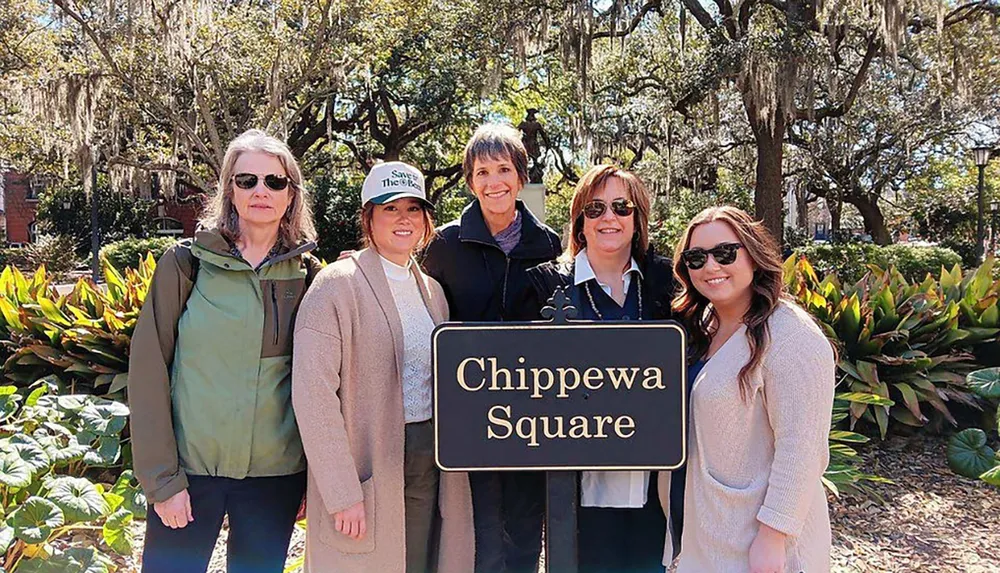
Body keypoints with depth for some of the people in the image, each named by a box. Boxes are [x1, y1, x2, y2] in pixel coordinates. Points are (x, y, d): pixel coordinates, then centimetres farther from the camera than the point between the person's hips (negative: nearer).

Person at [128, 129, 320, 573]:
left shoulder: (307, 276, 2)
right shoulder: (186, 263, -3)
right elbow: (148, 370, -4)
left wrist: (313, 477, 4)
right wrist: (161, 477, -8)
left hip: (276, 473, 2)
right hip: (188, 468, -1)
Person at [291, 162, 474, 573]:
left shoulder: (432, 291, 12)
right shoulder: (338, 285, -9)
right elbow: (313, 395, -16)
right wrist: (343, 494, -18)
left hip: (429, 470, 6)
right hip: (368, 469, -6)